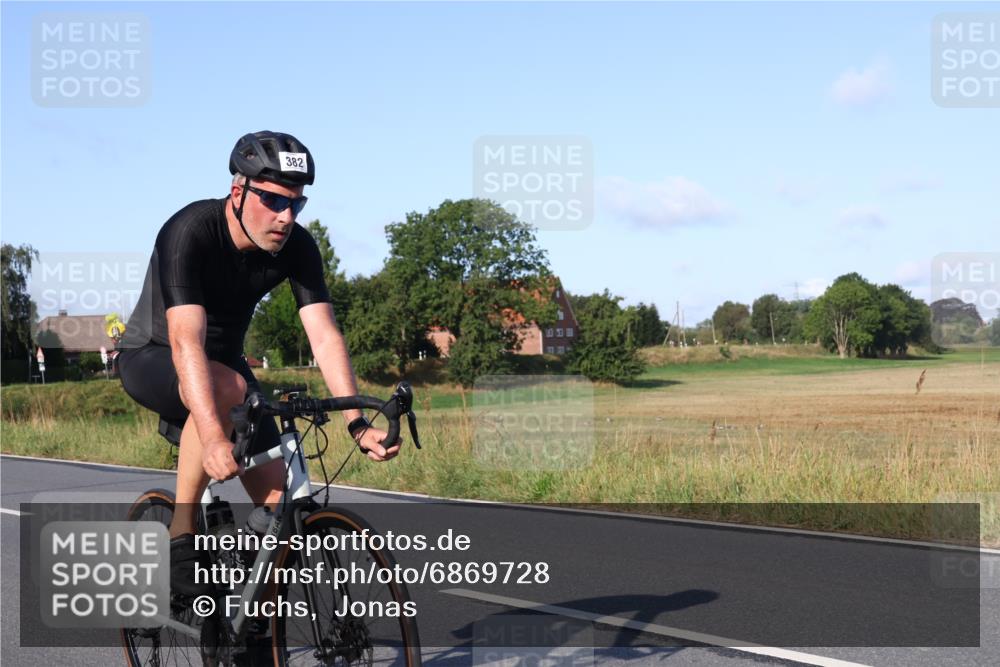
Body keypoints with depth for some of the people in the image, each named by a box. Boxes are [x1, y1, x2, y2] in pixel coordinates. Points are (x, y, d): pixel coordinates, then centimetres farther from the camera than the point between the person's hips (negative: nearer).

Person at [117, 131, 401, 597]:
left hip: (224, 358, 5)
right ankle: (180, 542, -25)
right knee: (228, 388, -39)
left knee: (278, 497, -9)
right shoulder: (189, 232, -32)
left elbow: (325, 336, -22)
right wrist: (214, 439, -55)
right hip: (152, 358, -5)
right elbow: (186, 342, -43)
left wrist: (357, 424, -36)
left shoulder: (297, 247, -17)